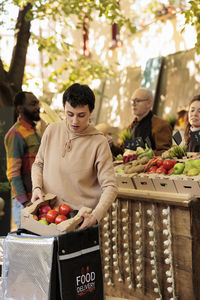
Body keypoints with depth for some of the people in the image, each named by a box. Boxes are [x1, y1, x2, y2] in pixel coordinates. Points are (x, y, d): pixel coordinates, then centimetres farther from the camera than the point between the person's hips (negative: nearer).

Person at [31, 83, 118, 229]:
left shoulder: (99, 142, -8)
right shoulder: (52, 130, 4)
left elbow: (110, 187, -10)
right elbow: (38, 164, 19)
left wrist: (95, 216, -24)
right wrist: (37, 187, 0)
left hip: (82, 217, -3)